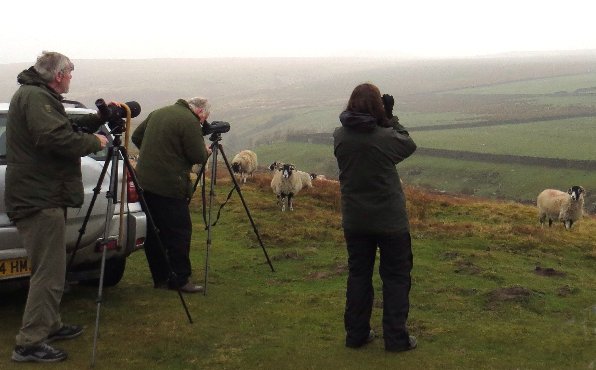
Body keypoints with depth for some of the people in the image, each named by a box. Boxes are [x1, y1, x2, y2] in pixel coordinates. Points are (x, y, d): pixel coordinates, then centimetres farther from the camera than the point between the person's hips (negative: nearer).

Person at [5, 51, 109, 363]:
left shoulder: (37, 95, 18)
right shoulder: (35, 97, -15)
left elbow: (68, 129, 25)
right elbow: (56, 138, -28)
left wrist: (99, 118, 15)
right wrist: (94, 142, -14)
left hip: (42, 196, 11)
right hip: (40, 199, -11)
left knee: (50, 269, 20)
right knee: (48, 273, -9)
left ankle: (50, 326, 31)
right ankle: (29, 344, -6)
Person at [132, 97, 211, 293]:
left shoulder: (158, 113, 14)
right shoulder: (190, 122, -12)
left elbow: (136, 137, 22)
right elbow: (198, 156, -12)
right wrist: (206, 151, 9)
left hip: (145, 181, 9)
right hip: (169, 187, -9)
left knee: (153, 233, 12)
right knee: (179, 233, -1)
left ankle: (160, 277, 20)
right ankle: (179, 280, 0)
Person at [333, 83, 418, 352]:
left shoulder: (339, 136, -8)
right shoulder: (386, 137, -19)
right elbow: (409, 145, 1)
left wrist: (385, 123, 3)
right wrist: (390, 119, 2)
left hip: (354, 221, 4)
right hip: (390, 220, -4)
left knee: (358, 274, 16)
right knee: (396, 277, 10)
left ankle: (356, 334, 23)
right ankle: (396, 338, 14)